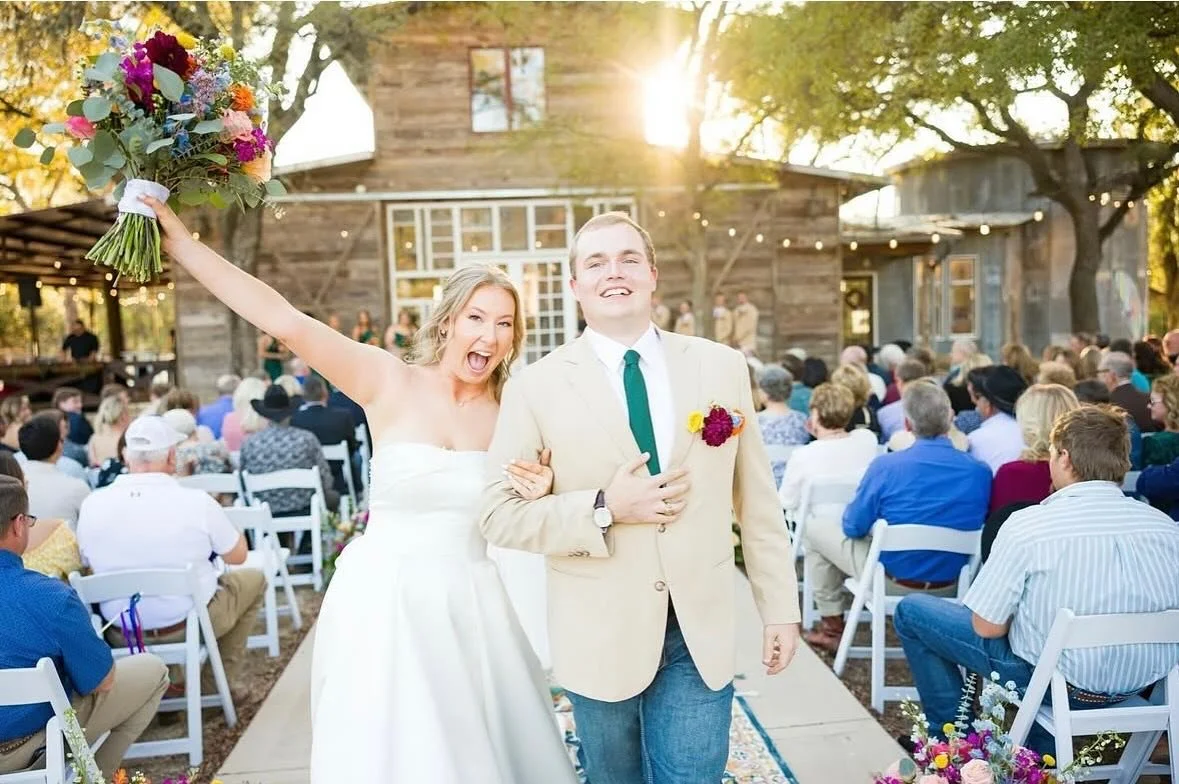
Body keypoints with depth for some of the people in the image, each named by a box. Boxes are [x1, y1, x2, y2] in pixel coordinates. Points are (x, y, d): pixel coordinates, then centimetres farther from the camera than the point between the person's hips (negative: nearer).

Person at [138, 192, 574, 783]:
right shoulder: (389, 382, -9)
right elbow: (282, 320, -18)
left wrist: (538, 495, -13)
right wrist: (179, 241, -20)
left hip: (470, 605, 3)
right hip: (384, 601, -2)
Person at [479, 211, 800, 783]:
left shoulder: (723, 368, 0)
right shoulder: (536, 387, -6)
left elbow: (757, 500, 4)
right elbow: (499, 515, -7)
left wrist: (779, 607, 6)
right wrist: (604, 508, -19)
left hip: (702, 630, 1)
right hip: (600, 636, 0)